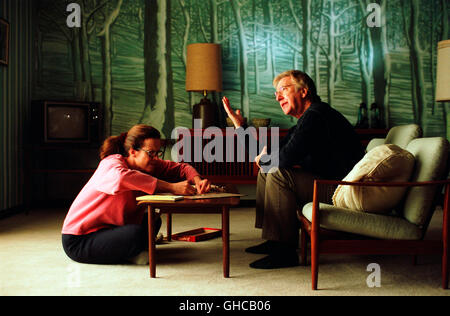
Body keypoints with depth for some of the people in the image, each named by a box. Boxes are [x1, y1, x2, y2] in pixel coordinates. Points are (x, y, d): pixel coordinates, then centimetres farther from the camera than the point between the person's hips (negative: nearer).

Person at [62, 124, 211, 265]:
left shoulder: (147, 163, 0)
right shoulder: (111, 163, -22)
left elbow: (180, 168, 3)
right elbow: (121, 177, -47)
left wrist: (197, 180, -20)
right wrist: (171, 187, -46)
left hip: (109, 229, 8)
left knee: (153, 221, 3)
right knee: (136, 234, -28)